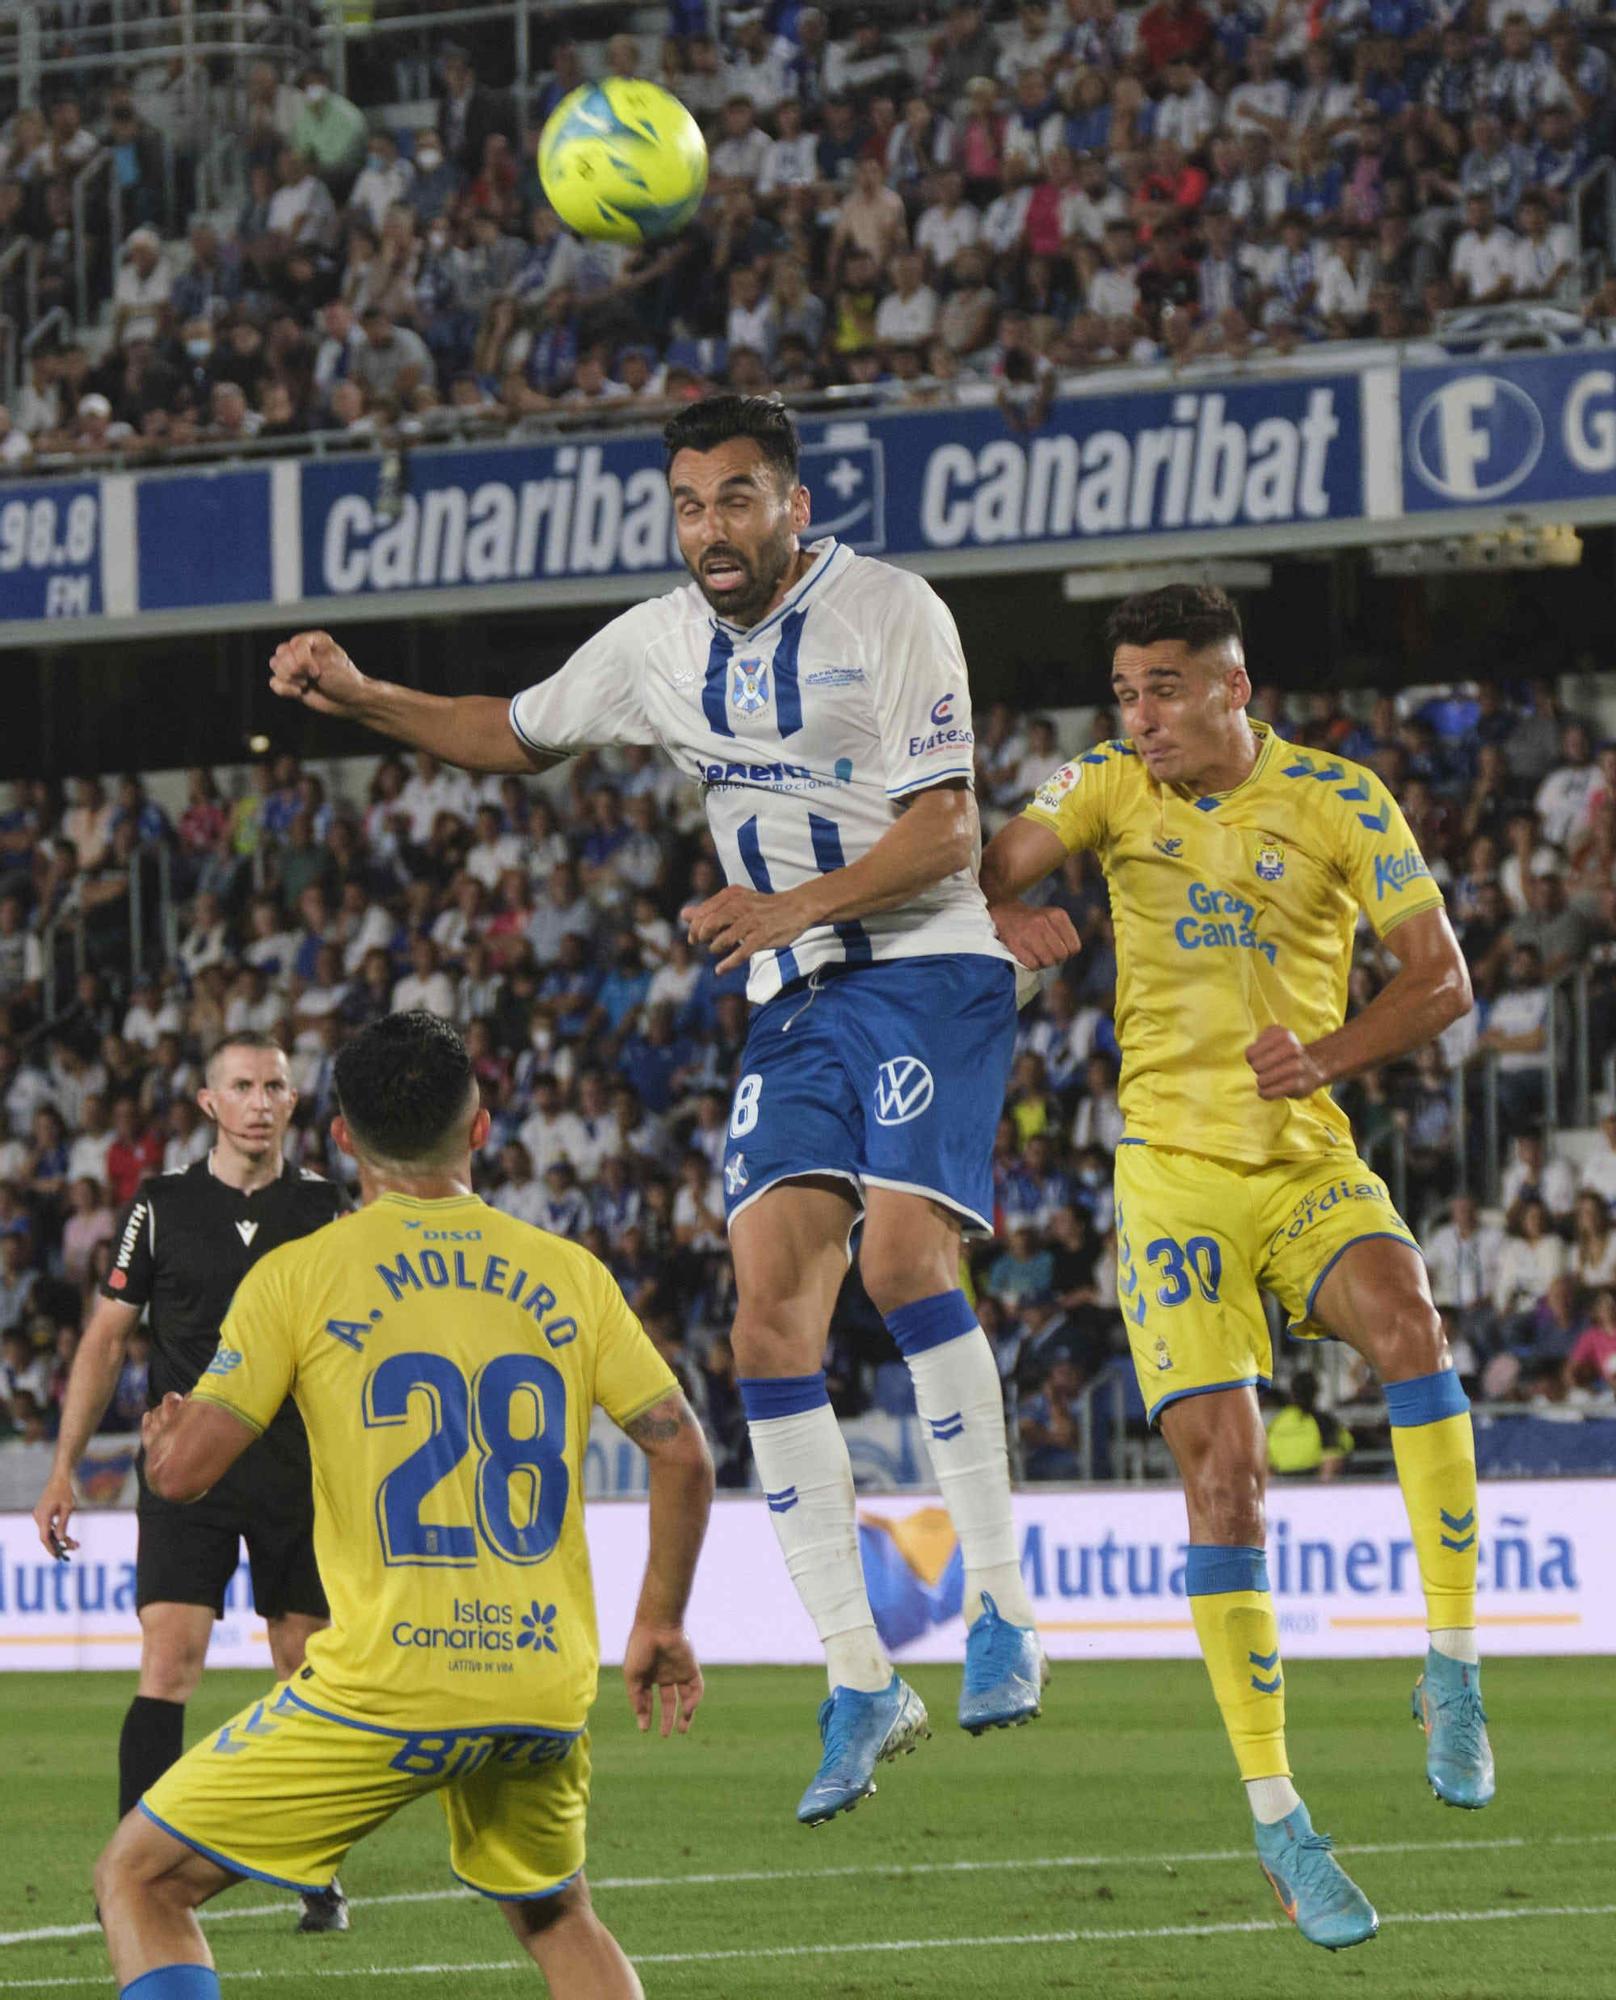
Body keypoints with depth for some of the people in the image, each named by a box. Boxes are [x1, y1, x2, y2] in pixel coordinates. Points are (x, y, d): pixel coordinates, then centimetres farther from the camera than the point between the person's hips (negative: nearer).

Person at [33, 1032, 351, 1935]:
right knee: (168, 1666, -13)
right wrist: (64, 1470, 3)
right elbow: (108, 1336, 8)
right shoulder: (162, 1205, 3)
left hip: (303, 1473, 1)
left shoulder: (326, 1209, 5)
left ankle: (320, 1877, 16)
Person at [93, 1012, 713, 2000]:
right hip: (546, 1687, 4)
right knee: (556, 1917, 29)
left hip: (388, 1685, -4)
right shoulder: (570, 1275, 9)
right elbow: (684, 1453, 7)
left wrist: (167, 1432, 19)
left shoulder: (297, 1275, -1)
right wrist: (662, 1625, 20)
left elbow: (185, 1471, -5)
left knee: (141, 1882, 7)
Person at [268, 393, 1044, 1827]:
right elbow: (512, 737, 25)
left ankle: (1000, 1607, -18)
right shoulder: (659, 647, 9)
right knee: (770, 1316, -7)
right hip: (796, 1007, 6)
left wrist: (799, 903, -27)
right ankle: (859, 1682, -2)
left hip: (928, 971, -6)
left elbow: (946, 832, -13)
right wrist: (361, 699, 10)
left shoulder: (891, 615, -9)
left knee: (903, 1246, -27)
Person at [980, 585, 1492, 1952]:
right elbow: (988, 870, -7)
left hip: (1309, 1162, -1)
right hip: (1176, 1166, 1)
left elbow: (1442, 977, -3)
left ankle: (1452, 1670, -20)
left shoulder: (1340, 802, -1)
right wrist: (1002, 917, -31)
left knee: (1404, 1317, -32)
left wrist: (1333, 1053, -20)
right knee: (1221, 1465, -10)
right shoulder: (1111, 787, 4)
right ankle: (1275, 1815, 0)